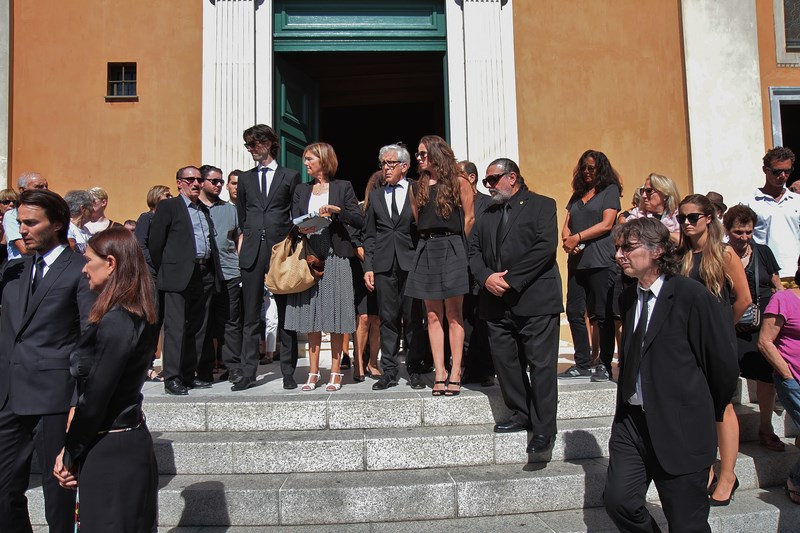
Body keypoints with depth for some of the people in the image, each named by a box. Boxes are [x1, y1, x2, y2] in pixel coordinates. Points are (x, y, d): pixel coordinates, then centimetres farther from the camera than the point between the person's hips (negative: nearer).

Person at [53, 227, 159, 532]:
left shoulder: (115, 323, -22)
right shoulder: (139, 318, 6)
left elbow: (94, 400, -19)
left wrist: (70, 455, -5)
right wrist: (72, 449, 7)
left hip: (110, 452, -9)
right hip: (133, 441, 9)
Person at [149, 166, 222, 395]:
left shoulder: (205, 210, 20)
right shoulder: (168, 206, 1)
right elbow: (155, 243, -3)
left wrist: (214, 272, 11)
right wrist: (164, 271, -1)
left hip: (205, 275, 6)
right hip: (179, 275, -6)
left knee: (198, 327, 8)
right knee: (176, 327, -6)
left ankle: (190, 374, 15)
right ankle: (172, 378, -2)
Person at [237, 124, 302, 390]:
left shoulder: (290, 176, 7)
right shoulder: (245, 178, 16)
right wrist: (247, 237, 15)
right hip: (252, 253, 3)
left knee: (286, 315, 2)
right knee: (250, 316, 5)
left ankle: (288, 372, 9)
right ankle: (248, 372, 11)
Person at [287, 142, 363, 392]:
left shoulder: (342, 187, 6)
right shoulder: (301, 190, 17)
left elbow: (359, 221, -1)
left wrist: (337, 210, -14)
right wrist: (301, 230, -11)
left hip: (335, 256, -3)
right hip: (309, 256, 3)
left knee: (335, 315, -2)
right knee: (312, 315, 3)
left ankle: (335, 372, 4)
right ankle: (313, 372, 9)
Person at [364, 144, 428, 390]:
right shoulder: (375, 196, 15)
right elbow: (369, 234, 13)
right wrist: (368, 267, 5)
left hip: (412, 264, -2)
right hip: (384, 266, 3)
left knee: (413, 319, 1)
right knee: (388, 319, 5)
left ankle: (415, 370, 11)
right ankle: (389, 371, 11)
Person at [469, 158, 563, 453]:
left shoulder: (542, 205, 2)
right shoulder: (487, 214, 20)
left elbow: (545, 247, -11)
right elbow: (474, 251, 14)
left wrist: (511, 280, -14)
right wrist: (487, 277, -7)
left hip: (534, 299, -6)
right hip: (497, 302, 6)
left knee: (541, 365, -4)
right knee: (505, 362, 9)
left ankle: (543, 428, 4)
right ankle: (522, 414, 24)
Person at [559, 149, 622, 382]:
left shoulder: (610, 190, 4)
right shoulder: (577, 195, 20)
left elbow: (606, 224, -7)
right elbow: (566, 225, 15)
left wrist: (577, 237, -10)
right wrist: (566, 240, -6)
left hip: (601, 261, -6)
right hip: (577, 262, 6)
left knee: (602, 315, -3)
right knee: (574, 312, 4)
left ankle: (605, 366, 5)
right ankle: (582, 364, 14)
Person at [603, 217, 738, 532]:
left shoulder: (691, 295, -13)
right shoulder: (628, 298, 8)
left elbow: (723, 362, -8)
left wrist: (707, 412, 4)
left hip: (680, 428, -6)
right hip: (631, 422, 6)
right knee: (618, 501, 1)